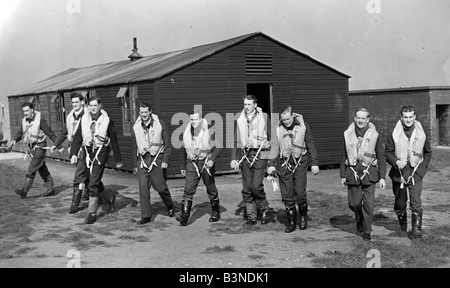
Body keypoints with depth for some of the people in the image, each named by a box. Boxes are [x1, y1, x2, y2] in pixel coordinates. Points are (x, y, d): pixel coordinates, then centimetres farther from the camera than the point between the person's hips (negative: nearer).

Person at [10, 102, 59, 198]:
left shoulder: (40, 119, -13)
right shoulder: (24, 120, 7)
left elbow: (50, 132, -11)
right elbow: (20, 132, 10)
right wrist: (14, 140, -9)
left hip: (40, 146, -7)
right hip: (31, 147, 7)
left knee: (32, 169, -12)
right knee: (42, 169, 12)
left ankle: (24, 190, -14)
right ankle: (51, 188, 20)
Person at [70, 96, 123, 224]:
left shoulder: (106, 120, -3)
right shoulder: (84, 119, 6)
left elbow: (114, 140, 2)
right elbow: (77, 137, 3)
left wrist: (118, 160, 4)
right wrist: (73, 154, -10)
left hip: (101, 151, -5)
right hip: (88, 151, 5)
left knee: (93, 184, -10)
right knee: (95, 182, 13)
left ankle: (92, 212, -1)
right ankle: (110, 198, 40)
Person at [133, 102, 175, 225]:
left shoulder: (160, 124, -5)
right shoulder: (137, 126, 5)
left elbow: (167, 144, -2)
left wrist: (165, 160, -8)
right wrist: (137, 162, 16)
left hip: (157, 158, -3)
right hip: (142, 159, 3)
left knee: (160, 186, -1)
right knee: (143, 187, -5)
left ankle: (170, 206, 28)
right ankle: (146, 215, 1)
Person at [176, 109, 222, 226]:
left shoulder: (208, 132, -9)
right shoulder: (187, 133, 4)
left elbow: (217, 148, -6)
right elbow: (185, 150, 15)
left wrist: (212, 159, -23)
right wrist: (183, 166, 16)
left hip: (206, 163, -2)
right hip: (192, 164, 2)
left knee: (211, 189, 11)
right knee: (188, 190, -11)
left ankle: (216, 213, 30)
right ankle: (184, 215, -15)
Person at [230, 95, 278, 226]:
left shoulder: (264, 118, 1)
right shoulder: (240, 120, 10)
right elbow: (235, 140, 13)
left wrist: (273, 160, -3)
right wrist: (234, 158, 5)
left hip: (260, 155, -4)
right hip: (245, 155, 4)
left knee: (256, 186, -12)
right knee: (247, 188, 3)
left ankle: (265, 210, 13)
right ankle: (251, 217, 13)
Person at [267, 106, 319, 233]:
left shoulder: (302, 126, -4)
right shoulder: (278, 128, -3)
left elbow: (311, 145, 3)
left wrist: (314, 163, 2)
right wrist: (271, 165, 0)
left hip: (300, 164, -1)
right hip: (284, 164, 1)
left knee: (300, 193, -6)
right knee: (287, 195, 2)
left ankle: (303, 216, 21)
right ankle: (291, 222, 16)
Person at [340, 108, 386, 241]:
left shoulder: (374, 135, -3)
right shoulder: (348, 134, 3)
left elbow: (381, 157, 1)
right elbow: (344, 156, 9)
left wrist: (382, 177, -3)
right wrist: (343, 175, 8)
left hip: (369, 173, -2)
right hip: (352, 173, 2)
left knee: (368, 204, -3)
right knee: (354, 203, 4)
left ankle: (367, 232, 11)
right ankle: (359, 220, 36)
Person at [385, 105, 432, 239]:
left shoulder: (421, 134, 1)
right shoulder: (394, 135, -4)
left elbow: (428, 152, 14)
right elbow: (388, 152, 1)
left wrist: (423, 166, 2)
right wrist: (396, 162, -17)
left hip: (415, 173, 0)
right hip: (399, 173, 1)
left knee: (416, 202, -14)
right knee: (400, 203, 13)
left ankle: (417, 228, -7)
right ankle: (402, 223, 38)